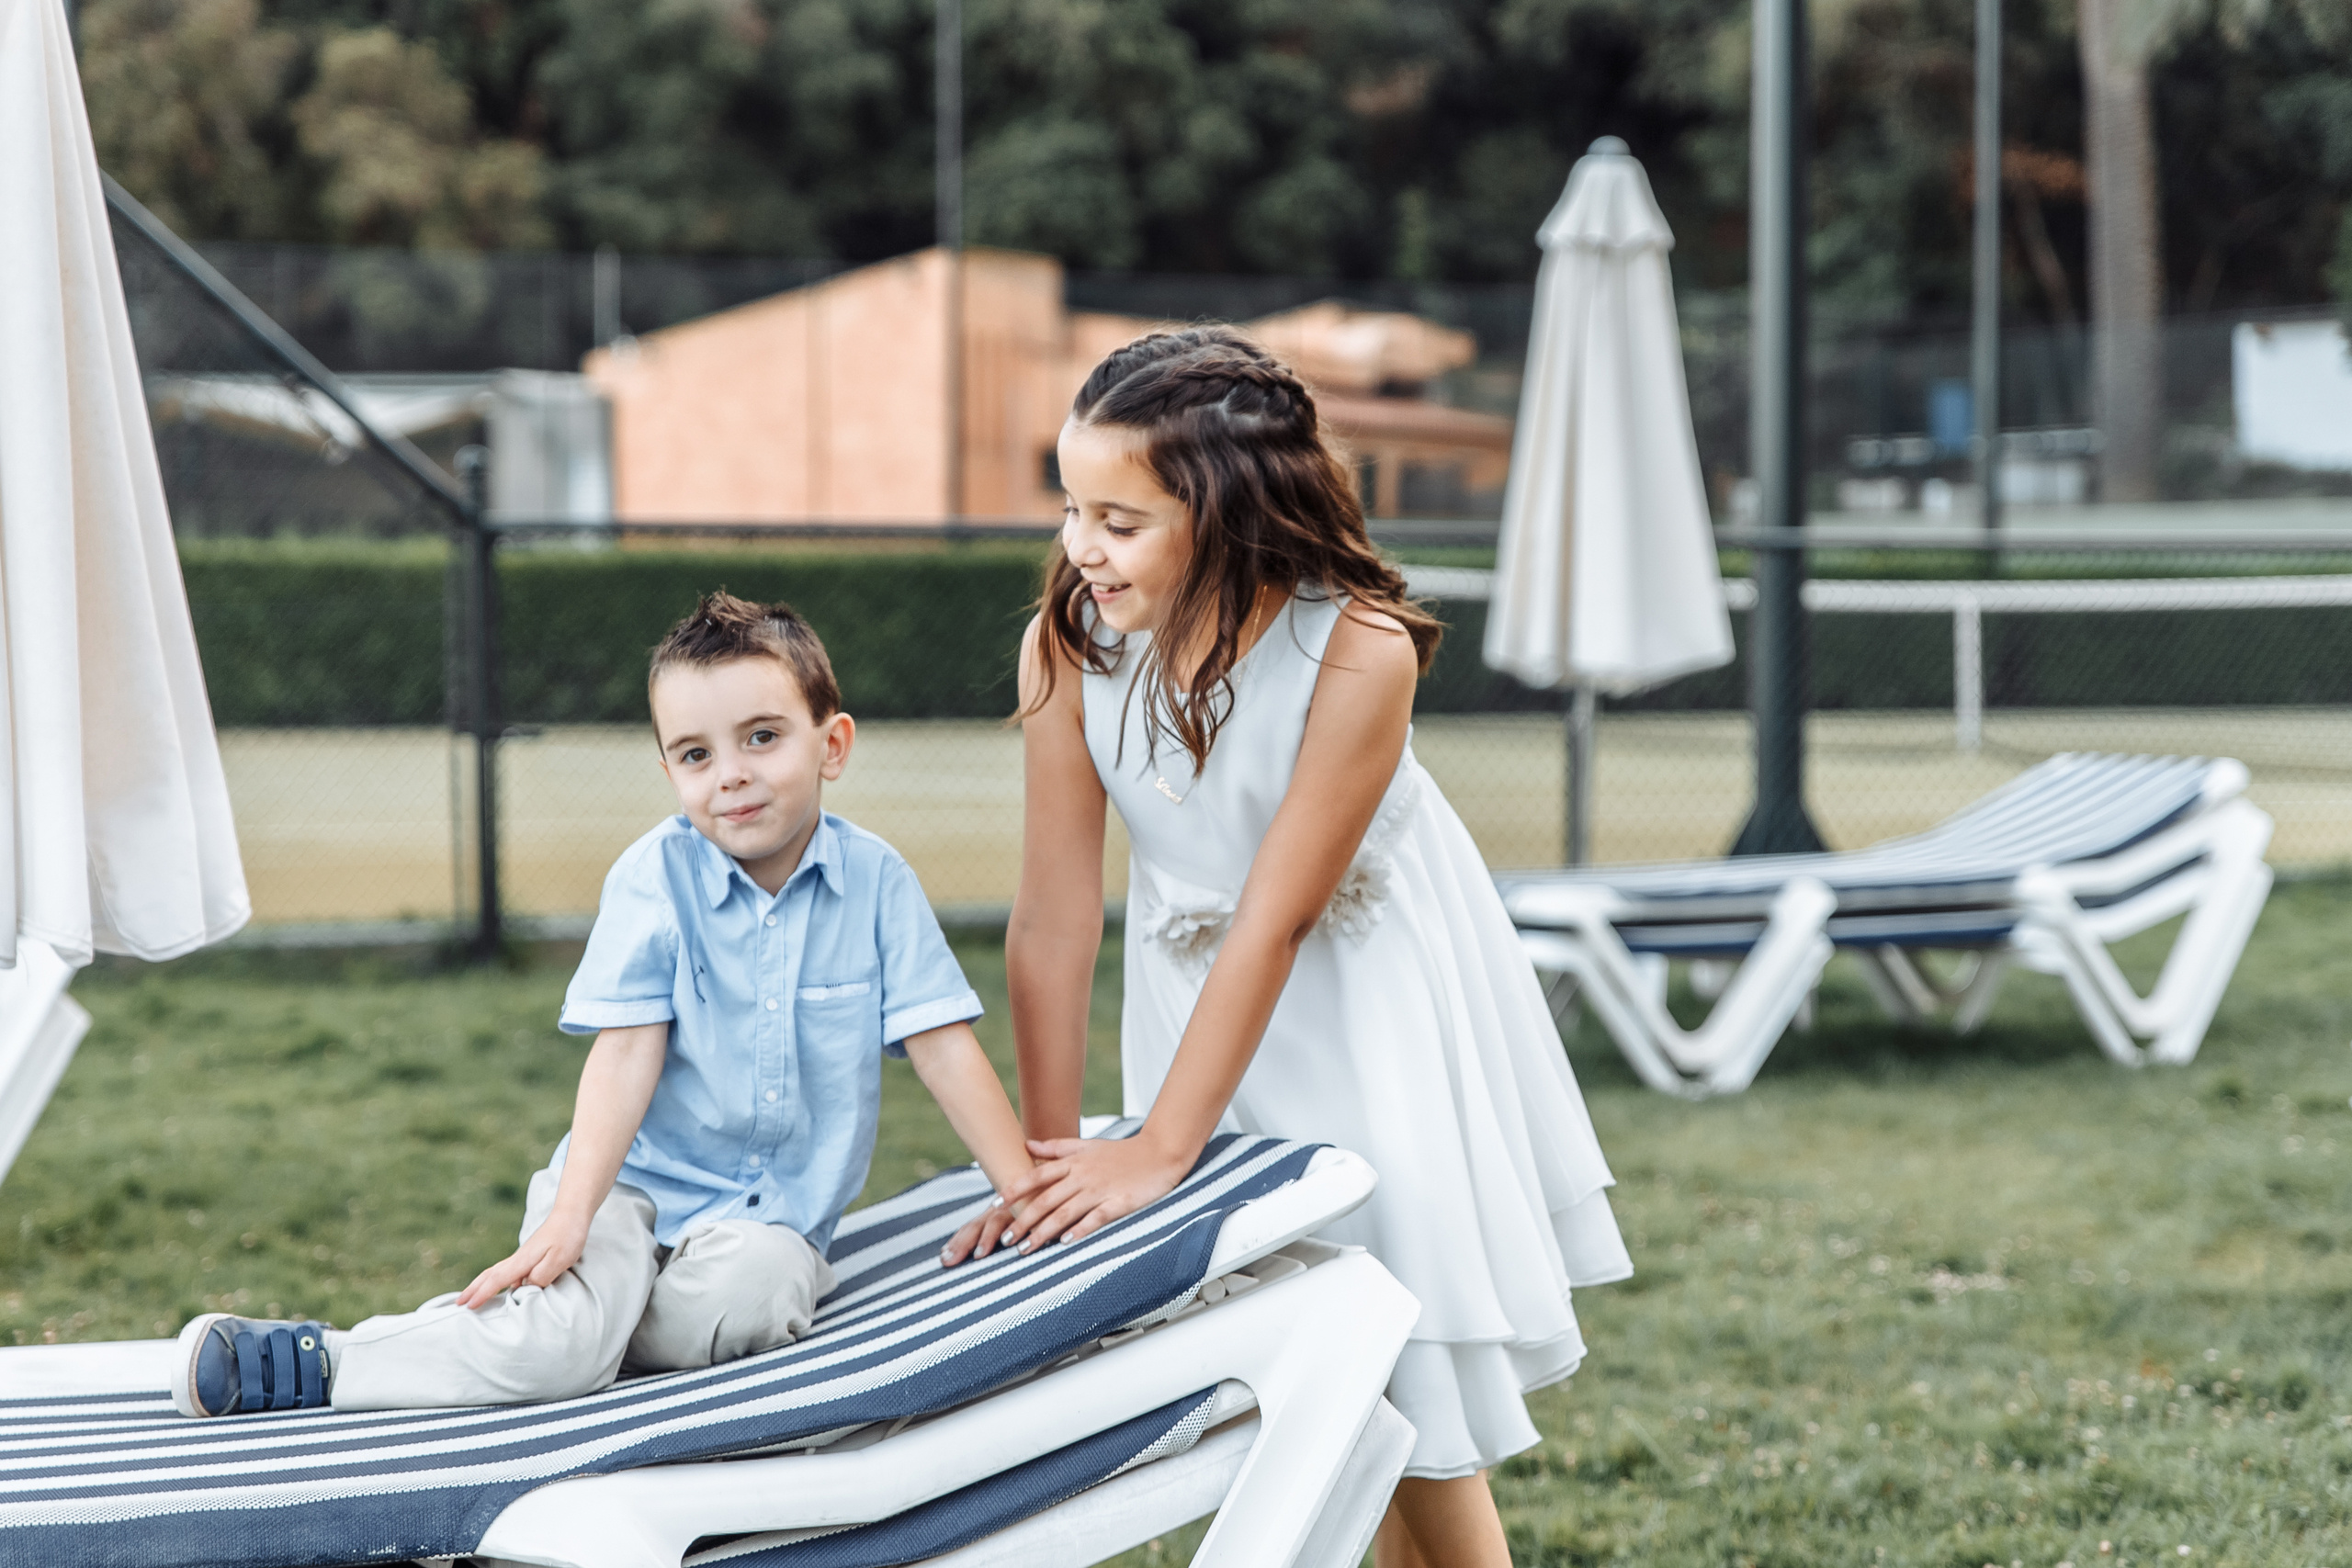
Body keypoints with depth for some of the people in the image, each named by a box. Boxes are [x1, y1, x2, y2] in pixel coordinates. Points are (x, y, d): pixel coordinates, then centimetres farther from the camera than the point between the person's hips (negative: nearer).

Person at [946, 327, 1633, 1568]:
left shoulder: (1359, 651, -29)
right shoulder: (1068, 642, -21)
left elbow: (1276, 919, -26)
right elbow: (1054, 915, -16)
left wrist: (1157, 1150, -24)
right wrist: (1049, 1156, -13)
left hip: (1370, 989, -3)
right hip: (1198, 988, 3)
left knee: (1410, 1404, -1)